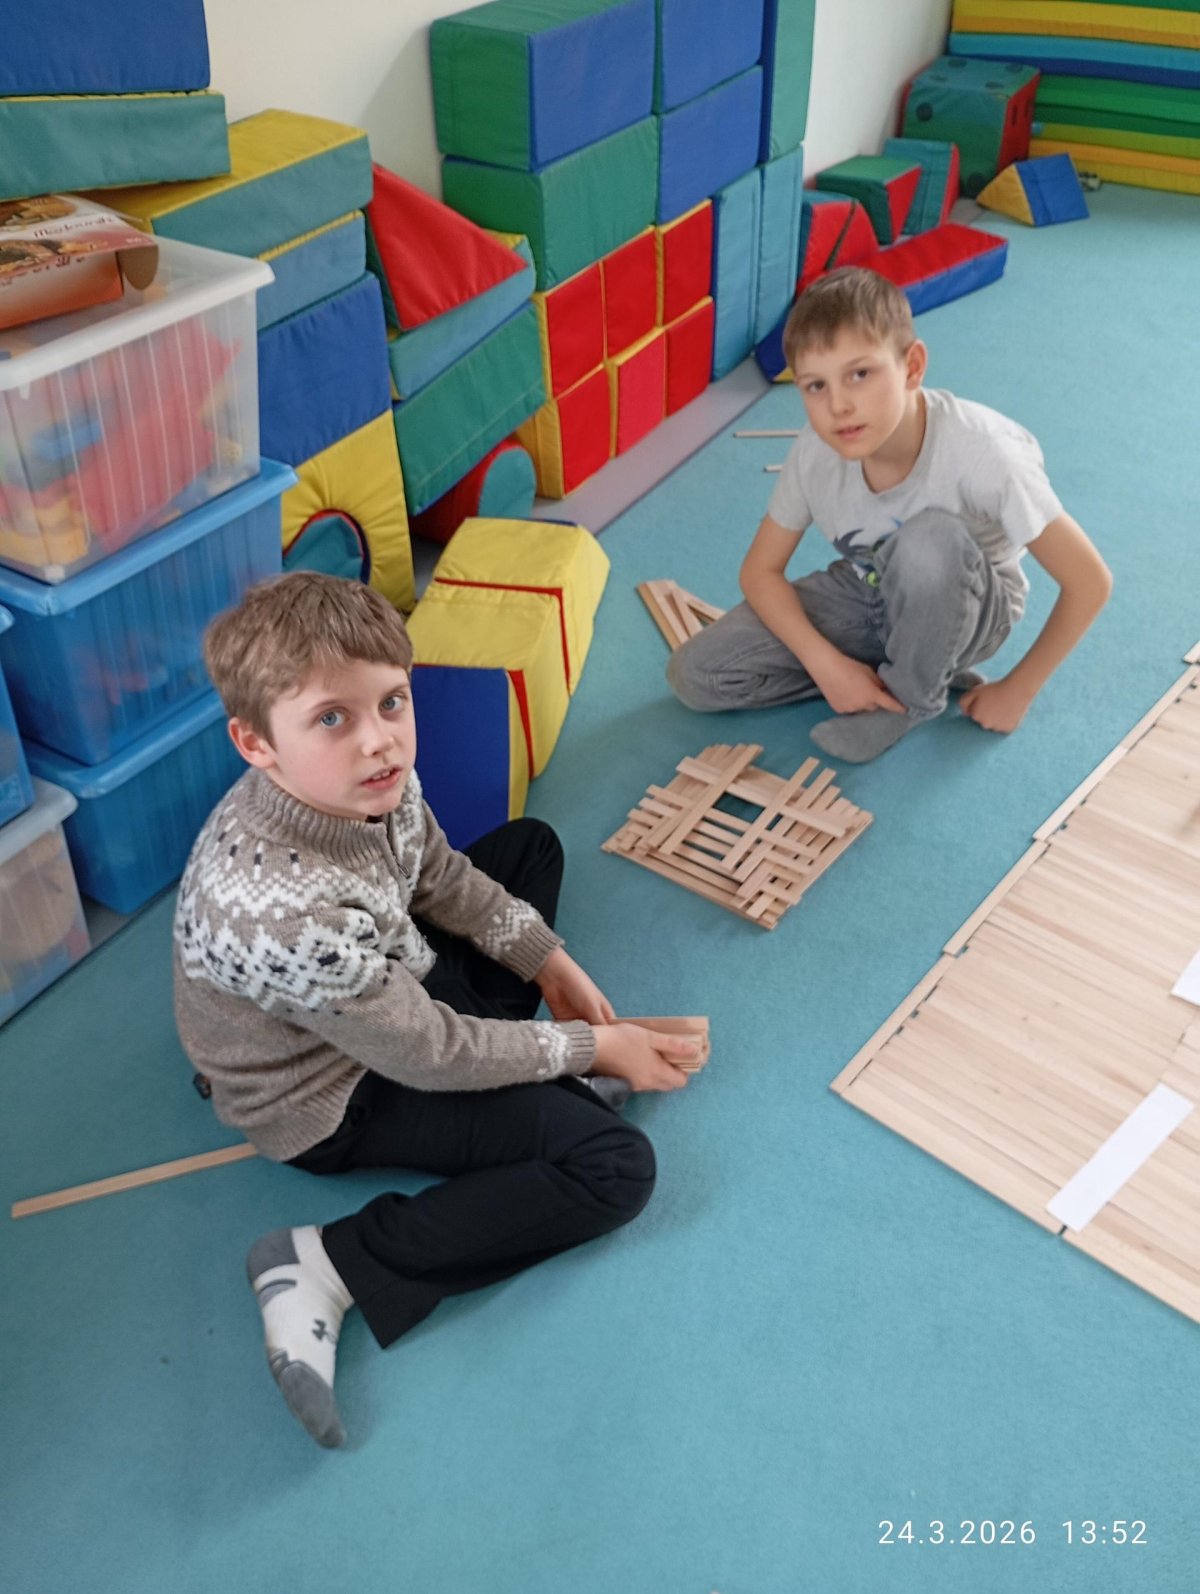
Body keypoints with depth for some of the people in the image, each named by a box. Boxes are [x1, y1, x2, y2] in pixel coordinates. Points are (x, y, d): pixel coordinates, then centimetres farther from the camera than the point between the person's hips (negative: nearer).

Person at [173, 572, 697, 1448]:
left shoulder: (368, 783, -19)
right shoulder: (282, 911, -41)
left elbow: (440, 875, 5)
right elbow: (429, 1056, -27)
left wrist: (547, 960, 1)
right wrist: (589, 1048, -15)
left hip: (392, 982, 9)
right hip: (336, 1097, -8)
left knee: (532, 844, 22)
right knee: (614, 1166, -17)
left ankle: (519, 1057, 11)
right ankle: (331, 1269, -15)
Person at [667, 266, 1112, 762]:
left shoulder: (981, 452, -33)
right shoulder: (815, 453, -21)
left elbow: (1089, 582, -25)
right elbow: (760, 570, -7)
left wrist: (1016, 691, -15)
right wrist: (828, 664, -21)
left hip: (968, 608, -4)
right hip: (868, 595, 4)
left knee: (929, 538, -40)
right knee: (694, 675, -11)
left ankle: (912, 693, -9)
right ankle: (926, 662, -1)